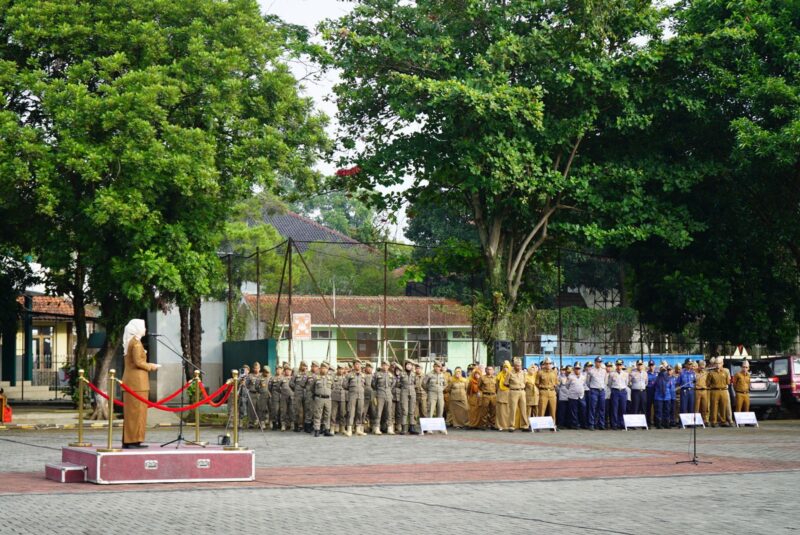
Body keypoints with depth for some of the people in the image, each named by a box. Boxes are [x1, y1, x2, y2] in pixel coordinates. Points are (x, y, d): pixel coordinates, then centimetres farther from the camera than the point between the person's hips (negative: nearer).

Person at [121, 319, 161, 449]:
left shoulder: (130, 342, 17)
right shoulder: (136, 342, -12)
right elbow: (138, 362, -18)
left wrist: (148, 365, 14)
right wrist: (150, 366, -4)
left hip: (129, 380, 9)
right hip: (137, 380, -9)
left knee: (130, 411, 10)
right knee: (137, 410, -7)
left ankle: (127, 440, 12)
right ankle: (134, 441, -8)